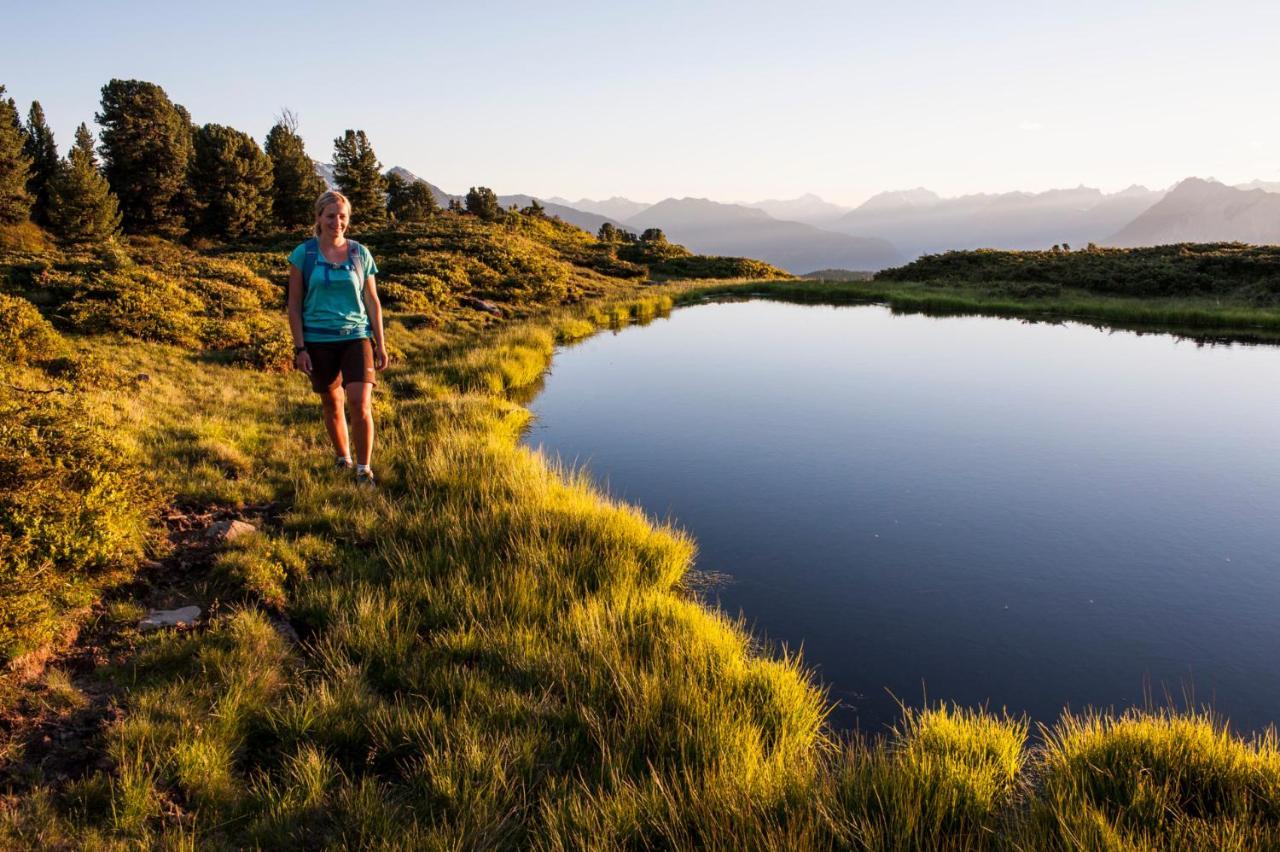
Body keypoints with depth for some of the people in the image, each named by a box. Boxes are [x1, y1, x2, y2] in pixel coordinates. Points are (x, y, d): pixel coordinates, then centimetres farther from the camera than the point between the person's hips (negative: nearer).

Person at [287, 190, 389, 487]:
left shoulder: (360, 254, 4)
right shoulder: (303, 254, 0)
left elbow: (372, 302, 8)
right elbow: (294, 304, 1)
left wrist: (380, 345, 6)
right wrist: (299, 348, -5)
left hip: (356, 337, 0)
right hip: (318, 341, 0)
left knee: (360, 402, -14)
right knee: (331, 404, 12)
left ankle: (364, 469, -3)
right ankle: (343, 458, 33)